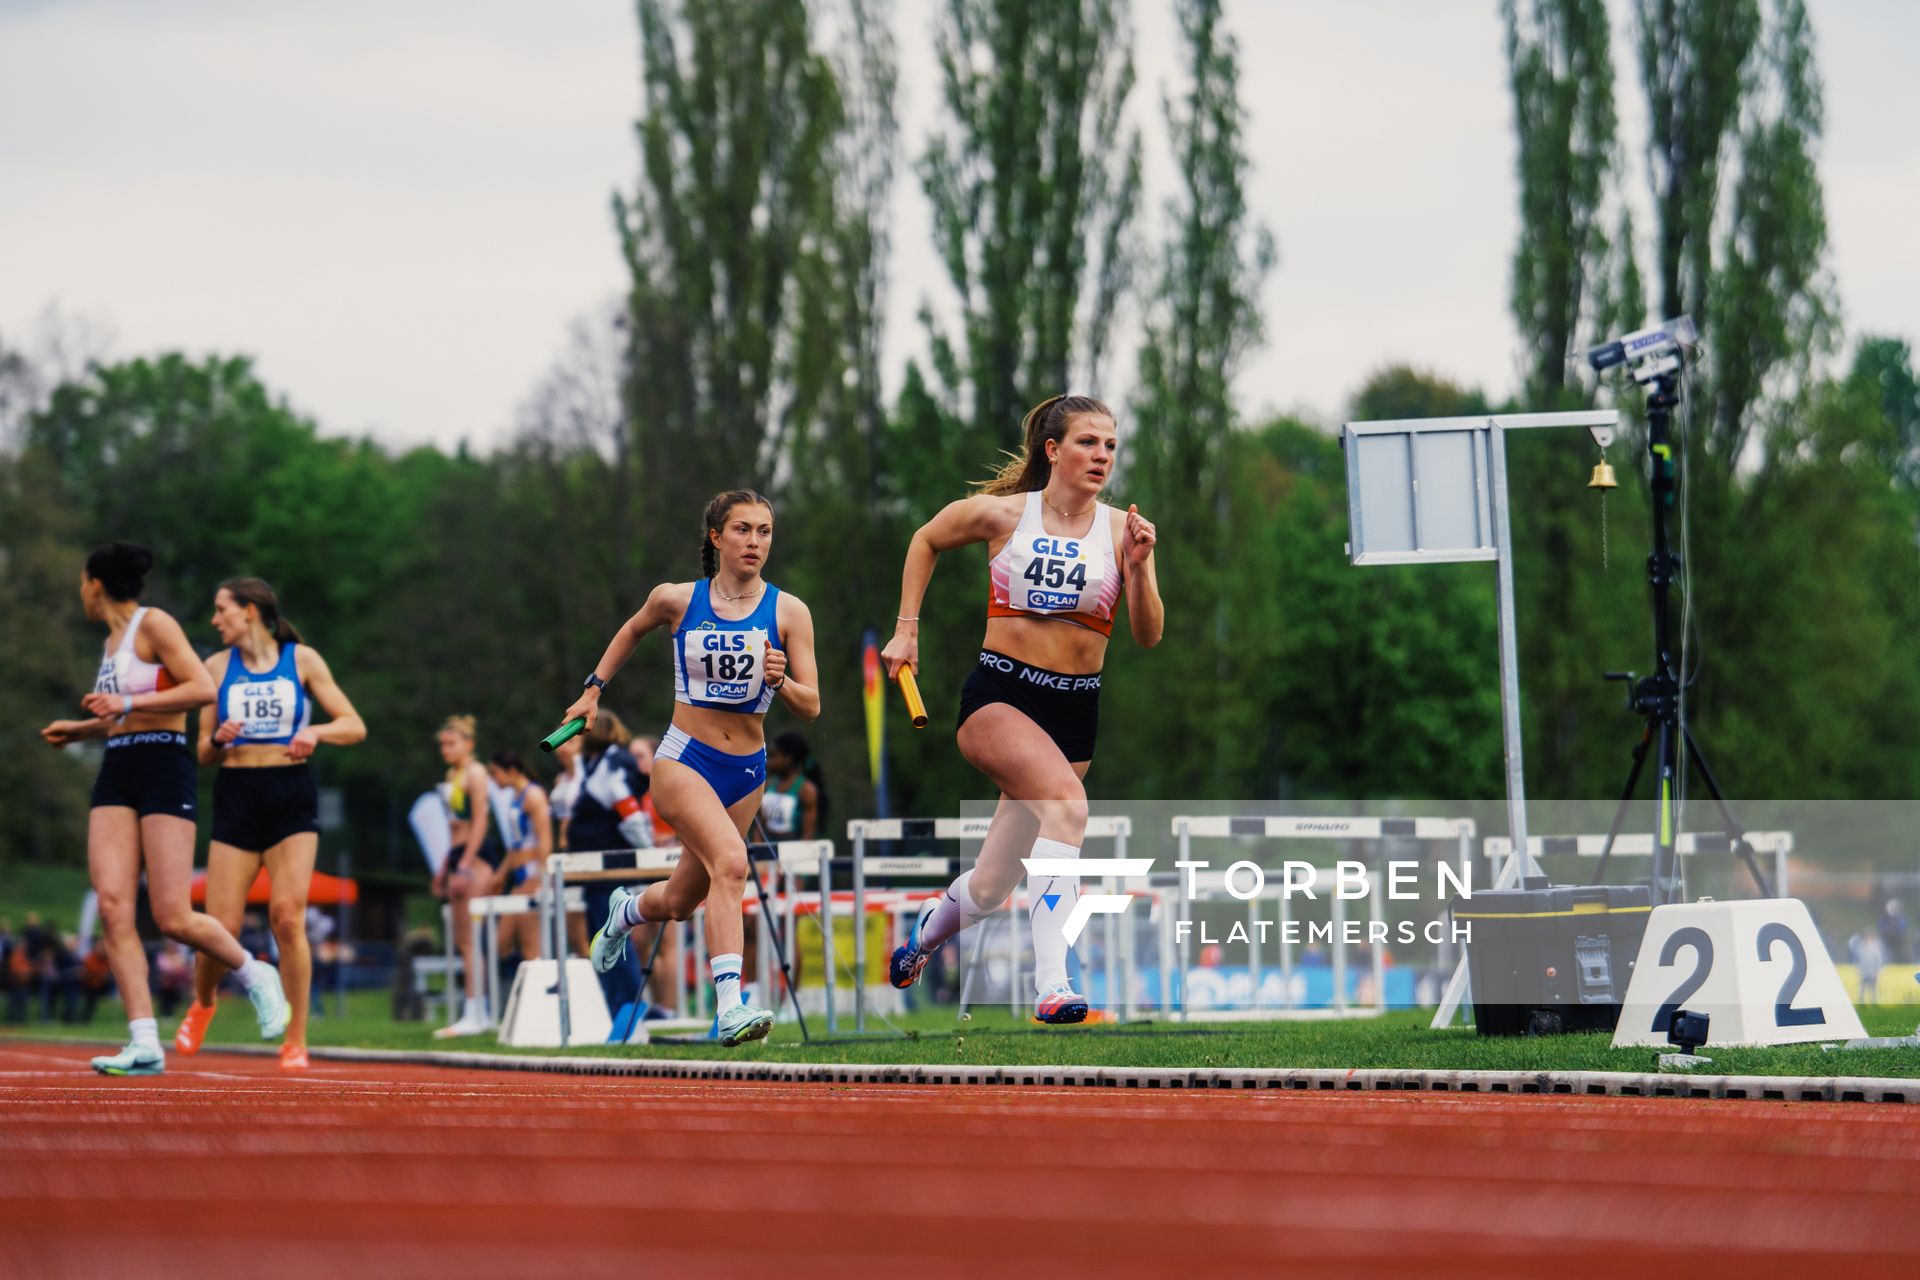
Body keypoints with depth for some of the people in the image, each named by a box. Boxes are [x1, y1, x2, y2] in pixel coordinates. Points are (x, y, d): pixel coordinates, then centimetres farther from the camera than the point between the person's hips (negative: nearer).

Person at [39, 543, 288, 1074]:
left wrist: (127, 702, -18)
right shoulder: (113, 641, 19)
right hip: (116, 777, 8)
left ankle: (255, 976, 16)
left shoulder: (154, 625, -6)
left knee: (173, 918, -11)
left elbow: (203, 689, -16)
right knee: (113, 906, -10)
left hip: (163, 771, -8)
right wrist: (80, 729, 25)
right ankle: (144, 1043, -14)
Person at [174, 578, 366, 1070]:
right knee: (222, 927, -4)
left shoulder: (302, 659, 3)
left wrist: (316, 732, -18)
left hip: (292, 798, -2)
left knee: (287, 914, -16)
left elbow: (355, 726, 2)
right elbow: (204, 752, 11)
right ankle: (203, 1002, 29)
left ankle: (296, 1041, -7)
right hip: (236, 795, 2)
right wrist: (218, 739, -12)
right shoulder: (218, 667, 8)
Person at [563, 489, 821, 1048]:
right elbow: (633, 630, 19)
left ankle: (625, 912, 52)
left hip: (746, 772, 3)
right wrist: (593, 690, 17)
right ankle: (729, 1006, -36)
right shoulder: (676, 600, -4)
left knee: (680, 903, 15)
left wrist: (780, 681, -24)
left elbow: (811, 707, -4)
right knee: (730, 860, -30)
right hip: (683, 761, -3)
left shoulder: (789, 612, -4)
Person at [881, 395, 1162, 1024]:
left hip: (1074, 710, 3)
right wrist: (907, 631, 15)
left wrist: (1137, 567, -18)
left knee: (989, 889, 5)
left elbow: (1147, 635, -3)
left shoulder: (1122, 529, 1)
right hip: (999, 695, -3)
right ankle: (1051, 983, -39)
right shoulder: (1000, 514, -2)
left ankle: (925, 931, 42)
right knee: (1067, 799, -34)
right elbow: (926, 542, 18)